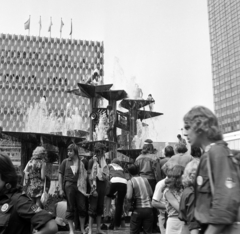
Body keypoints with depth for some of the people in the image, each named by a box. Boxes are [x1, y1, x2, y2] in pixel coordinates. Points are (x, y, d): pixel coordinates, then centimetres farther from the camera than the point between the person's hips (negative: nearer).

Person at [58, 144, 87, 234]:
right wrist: (61, 189, -2)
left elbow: (84, 176, 7)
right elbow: (60, 175, 3)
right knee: (70, 208, 4)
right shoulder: (65, 161, 3)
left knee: (82, 207, 3)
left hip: (79, 186, 1)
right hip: (69, 185, -1)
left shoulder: (81, 162, 5)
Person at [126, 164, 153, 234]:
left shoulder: (130, 181, -5)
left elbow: (129, 197, -15)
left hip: (138, 209, -2)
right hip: (148, 209, 3)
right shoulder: (145, 179, 6)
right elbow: (151, 193, 6)